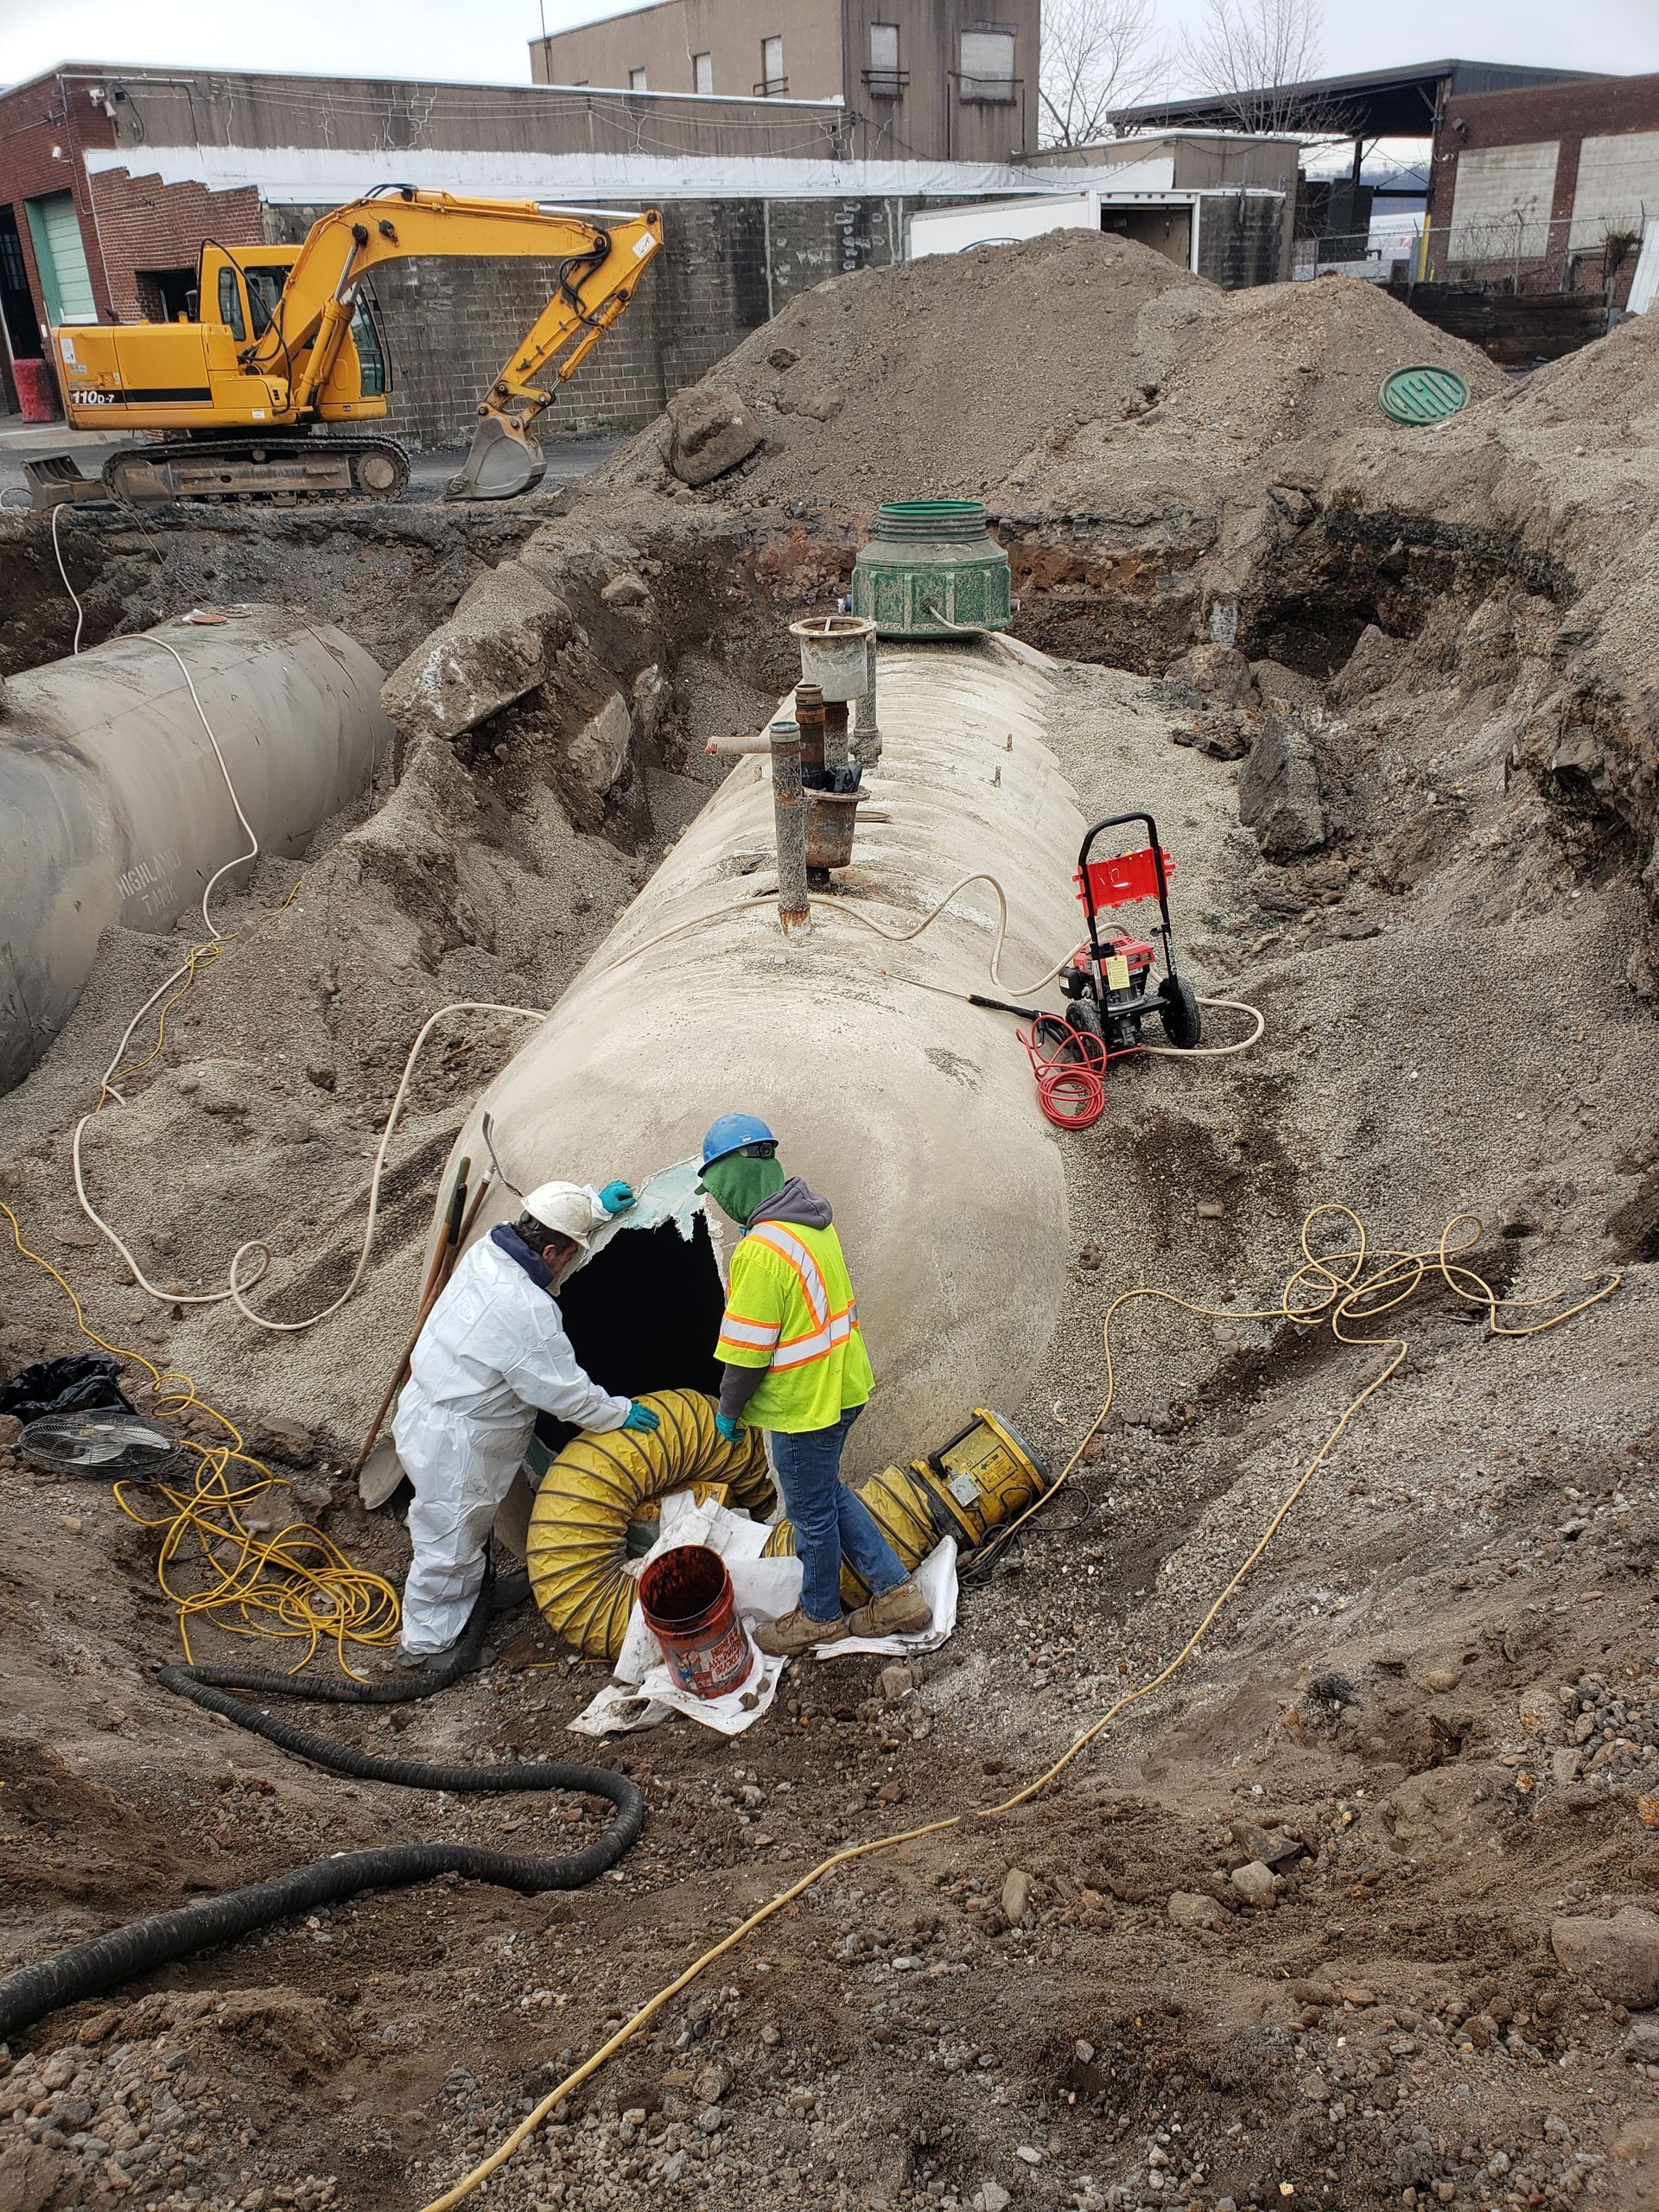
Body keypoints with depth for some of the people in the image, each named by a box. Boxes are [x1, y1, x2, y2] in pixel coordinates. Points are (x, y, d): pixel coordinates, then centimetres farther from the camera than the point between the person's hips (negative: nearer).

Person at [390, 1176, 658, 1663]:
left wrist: (595, 1205, 21)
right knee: (449, 1545, 9)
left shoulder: (487, 1251, -6)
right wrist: (620, 1412, -8)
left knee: (459, 1530, 27)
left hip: (424, 1410, 9)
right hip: (454, 1444, -9)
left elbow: (548, 1217, 18)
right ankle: (426, 1643, 25)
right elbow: (564, 1391, -22)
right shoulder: (526, 1309, -31)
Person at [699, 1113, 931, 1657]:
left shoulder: (761, 1251, -28)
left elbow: (746, 1354, -23)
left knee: (812, 1513, 13)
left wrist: (728, 1411, -6)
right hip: (842, 1384, 9)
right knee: (828, 1493, 25)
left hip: (804, 1406, -9)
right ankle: (896, 1592, 30)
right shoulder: (814, 1219, 1)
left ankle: (820, 1616, 35)